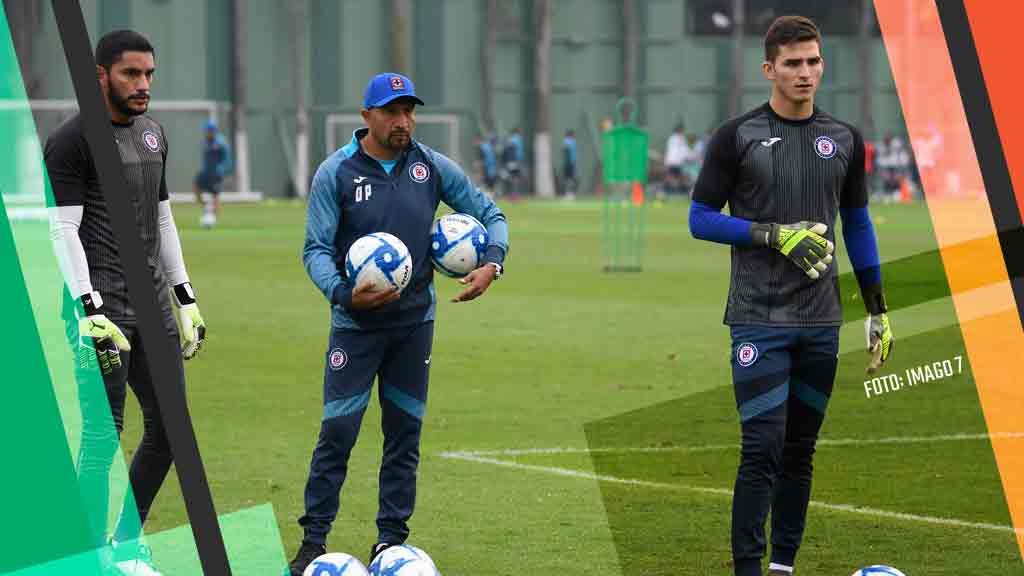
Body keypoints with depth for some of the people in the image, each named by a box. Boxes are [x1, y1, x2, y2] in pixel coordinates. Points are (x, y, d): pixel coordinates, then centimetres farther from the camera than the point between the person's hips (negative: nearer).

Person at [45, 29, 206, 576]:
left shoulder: (152, 134, 15)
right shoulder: (72, 141, -9)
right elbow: (63, 230, -14)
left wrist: (185, 297, 19)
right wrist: (90, 312, -21)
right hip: (102, 302, -8)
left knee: (169, 426, 8)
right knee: (103, 433, -9)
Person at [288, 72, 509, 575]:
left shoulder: (433, 167, 1)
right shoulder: (336, 172, -8)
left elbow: (490, 214, 10)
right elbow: (316, 249, -10)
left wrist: (491, 263, -9)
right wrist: (344, 293, -28)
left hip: (415, 321, 3)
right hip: (356, 323, -3)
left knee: (405, 432, 7)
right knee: (338, 430, -8)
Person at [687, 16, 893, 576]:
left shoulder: (844, 140, 9)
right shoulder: (737, 136, -3)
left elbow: (857, 224, 17)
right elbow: (700, 219, -3)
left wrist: (877, 310, 14)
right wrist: (777, 235, -15)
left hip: (820, 321, 4)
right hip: (759, 319, -4)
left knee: (800, 452, 9)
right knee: (762, 451, -10)